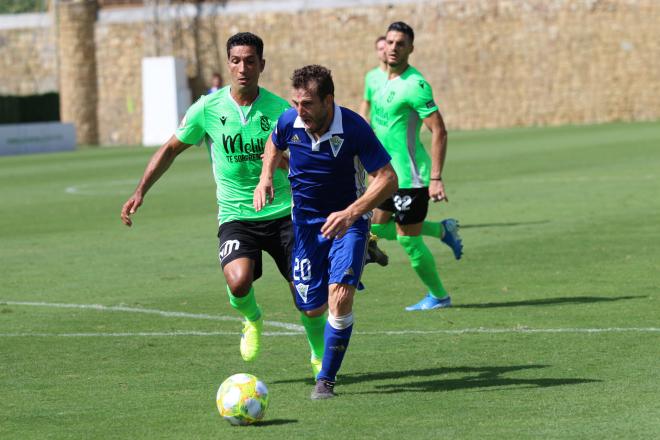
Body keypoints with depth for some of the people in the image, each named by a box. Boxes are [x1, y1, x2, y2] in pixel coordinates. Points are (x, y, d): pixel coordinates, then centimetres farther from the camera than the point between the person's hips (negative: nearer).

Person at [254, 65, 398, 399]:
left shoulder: (354, 129, -25)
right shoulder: (289, 122, -14)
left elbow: (388, 179, -22)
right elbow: (274, 145, 13)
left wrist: (350, 214, -34)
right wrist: (266, 177, -5)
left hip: (348, 220, -4)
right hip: (305, 220, 4)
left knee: (339, 295, -22)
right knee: (312, 306, 7)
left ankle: (327, 379, -8)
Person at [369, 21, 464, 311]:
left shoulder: (414, 85, -19)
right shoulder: (386, 81, 10)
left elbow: (439, 132, -22)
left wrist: (436, 178, -25)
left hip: (410, 175, -9)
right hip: (391, 173, 9)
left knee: (407, 239, -1)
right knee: (378, 228, 16)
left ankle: (438, 296, 16)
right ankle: (442, 230, 28)